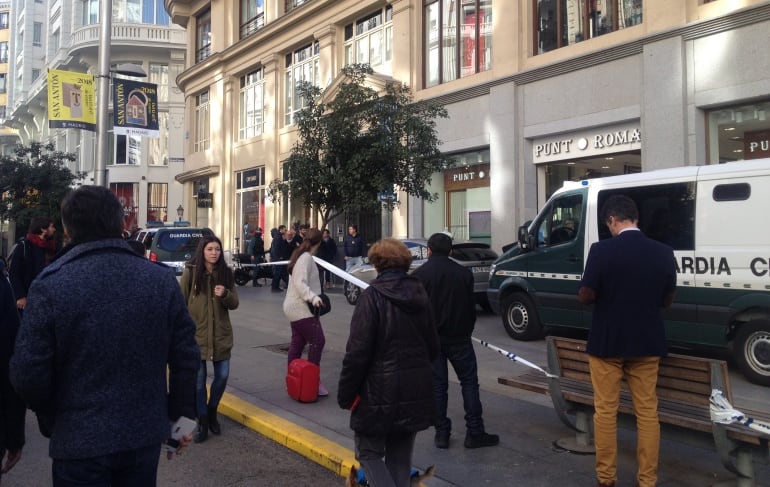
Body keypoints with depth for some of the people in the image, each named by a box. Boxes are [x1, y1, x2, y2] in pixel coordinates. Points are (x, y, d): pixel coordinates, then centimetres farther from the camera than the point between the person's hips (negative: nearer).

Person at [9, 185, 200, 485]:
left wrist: (53, 413, 9)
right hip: (146, 434, 3)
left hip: (80, 440, -3)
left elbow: (29, 373, -11)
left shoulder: (50, 285, -14)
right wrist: (181, 416, 10)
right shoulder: (162, 279, -6)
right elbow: (186, 358, -3)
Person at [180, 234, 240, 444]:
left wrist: (225, 295, -18)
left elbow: (234, 304, 3)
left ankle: (212, 412, 33)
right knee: (198, 379, 4)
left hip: (221, 334, 3)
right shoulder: (190, 273, -7)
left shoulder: (226, 273, 1)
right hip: (196, 334, -3)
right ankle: (202, 421, 21)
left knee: (222, 376, 7)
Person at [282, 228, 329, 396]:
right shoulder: (306, 258, -17)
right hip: (302, 308, -11)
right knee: (317, 341, -9)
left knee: (297, 343, 13)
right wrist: (313, 297, -39)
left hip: (295, 307, 11)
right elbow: (300, 283, -27)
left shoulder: (300, 255, 14)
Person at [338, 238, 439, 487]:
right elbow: (433, 347, 12)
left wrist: (346, 394, -8)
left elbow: (358, 352, -17)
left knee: (369, 453, 10)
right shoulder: (419, 294, 5)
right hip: (416, 391, 6)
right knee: (401, 457, 17)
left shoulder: (373, 296, -14)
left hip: (380, 391, -6)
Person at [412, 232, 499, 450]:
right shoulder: (463, 273, -1)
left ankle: (442, 433, 10)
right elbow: (471, 307, 4)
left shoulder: (418, 275, -4)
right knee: (469, 382, 7)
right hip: (458, 338, 0)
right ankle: (474, 433, 7)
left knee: (437, 385, 7)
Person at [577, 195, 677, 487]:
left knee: (605, 410, 9)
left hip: (607, 342, -3)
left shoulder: (602, 250, -15)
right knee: (647, 412, 12)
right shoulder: (663, 253, -2)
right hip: (647, 342, 3)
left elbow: (585, 296, -11)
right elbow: (667, 300, 7)